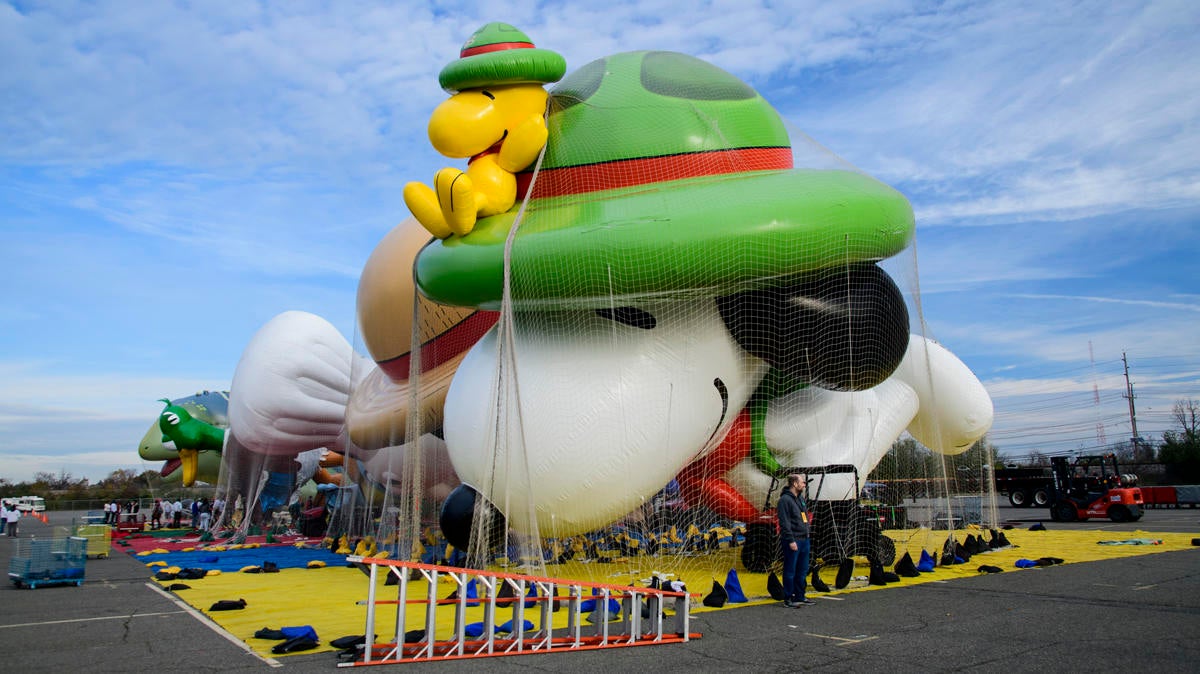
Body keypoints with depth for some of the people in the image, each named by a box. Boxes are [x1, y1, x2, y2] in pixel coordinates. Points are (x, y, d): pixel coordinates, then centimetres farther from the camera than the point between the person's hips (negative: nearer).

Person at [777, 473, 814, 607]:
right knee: (790, 571, -1)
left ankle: (800, 597, 25)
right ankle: (788, 599, 6)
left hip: (804, 540, 9)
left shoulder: (801, 498, 15)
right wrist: (791, 541, -19)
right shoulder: (785, 499, -13)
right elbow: (784, 522, -17)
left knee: (802, 570, 15)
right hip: (793, 541, -9)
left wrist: (806, 533, 15)